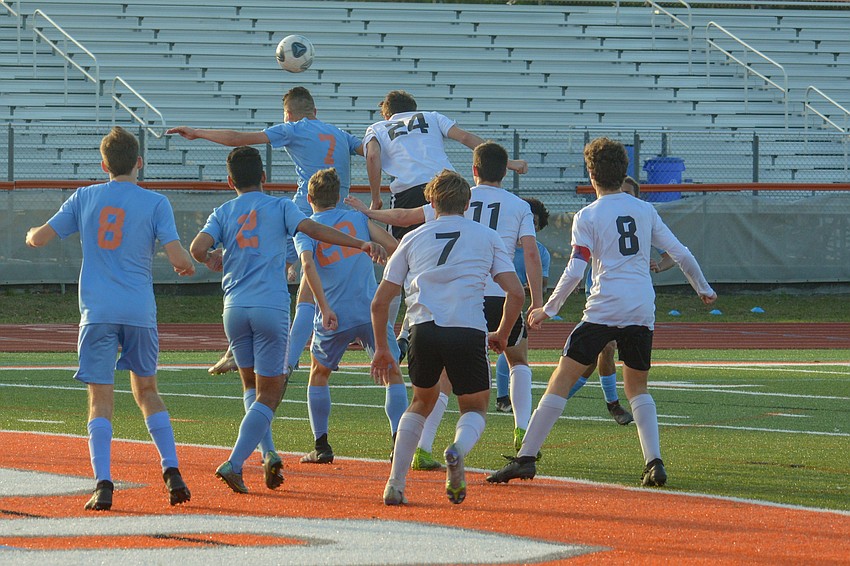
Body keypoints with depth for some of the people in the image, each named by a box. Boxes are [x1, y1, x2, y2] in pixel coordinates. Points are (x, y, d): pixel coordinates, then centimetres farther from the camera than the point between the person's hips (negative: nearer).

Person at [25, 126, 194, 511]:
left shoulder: (84, 198, 6)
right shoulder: (155, 203, 1)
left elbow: (39, 238, 8)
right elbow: (177, 256, -7)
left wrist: (31, 233, 31)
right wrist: (187, 267, 16)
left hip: (98, 312, 0)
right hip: (140, 312, 0)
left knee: (100, 400, 0)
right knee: (147, 391, 17)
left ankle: (103, 483, -14)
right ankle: (172, 472, 6)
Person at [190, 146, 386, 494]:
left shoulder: (222, 213, 12)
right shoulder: (280, 207, 7)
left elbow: (198, 248, -4)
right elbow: (312, 229, -10)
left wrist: (210, 261, 19)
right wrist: (360, 244, -14)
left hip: (235, 308, 2)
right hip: (271, 307, -2)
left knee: (252, 387, 21)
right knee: (268, 395, 0)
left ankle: (268, 454, 6)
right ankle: (234, 463, -15)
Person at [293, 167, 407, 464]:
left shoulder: (305, 230, 6)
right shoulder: (357, 218, 10)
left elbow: (308, 264, -14)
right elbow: (392, 245, -1)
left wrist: (325, 308, -18)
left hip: (334, 317, 0)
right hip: (371, 310, 0)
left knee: (318, 376, 20)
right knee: (393, 375, 9)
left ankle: (322, 446, 16)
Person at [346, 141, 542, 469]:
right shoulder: (520, 207, 8)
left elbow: (405, 217, 16)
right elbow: (531, 254, -3)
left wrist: (368, 213, 31)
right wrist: (537, 303, -1)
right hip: (501, 296, 0)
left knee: (446, 375, 5)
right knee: (519, 360, 24)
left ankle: (421, 449, -5)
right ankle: (522, 433, 10)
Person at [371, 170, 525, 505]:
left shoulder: (414, 238, 20)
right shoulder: (486, 237, 17)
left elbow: (380, 301, 18)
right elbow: (515, 293, 7)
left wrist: (382, 349, 28)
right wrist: (502, 336, 21)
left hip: (424, 328, 2)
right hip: (468, 331, -2)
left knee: (423, 400, 27)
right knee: (475, 409, 16)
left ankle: (395, 485, 17)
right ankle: (458, 450, -20)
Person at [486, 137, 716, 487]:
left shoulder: (587, 216, -1)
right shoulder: (645, 210, 11)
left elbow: (574, 272, -9)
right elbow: (681, 254, 12)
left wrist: (548, 310, 2)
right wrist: (703, 289, 27)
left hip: (604, 310, -4)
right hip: (643, 311, 4)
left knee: (561, 380, -1)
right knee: (637, 387, 19)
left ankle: (525, 458, -7)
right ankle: (654, 461, 1)